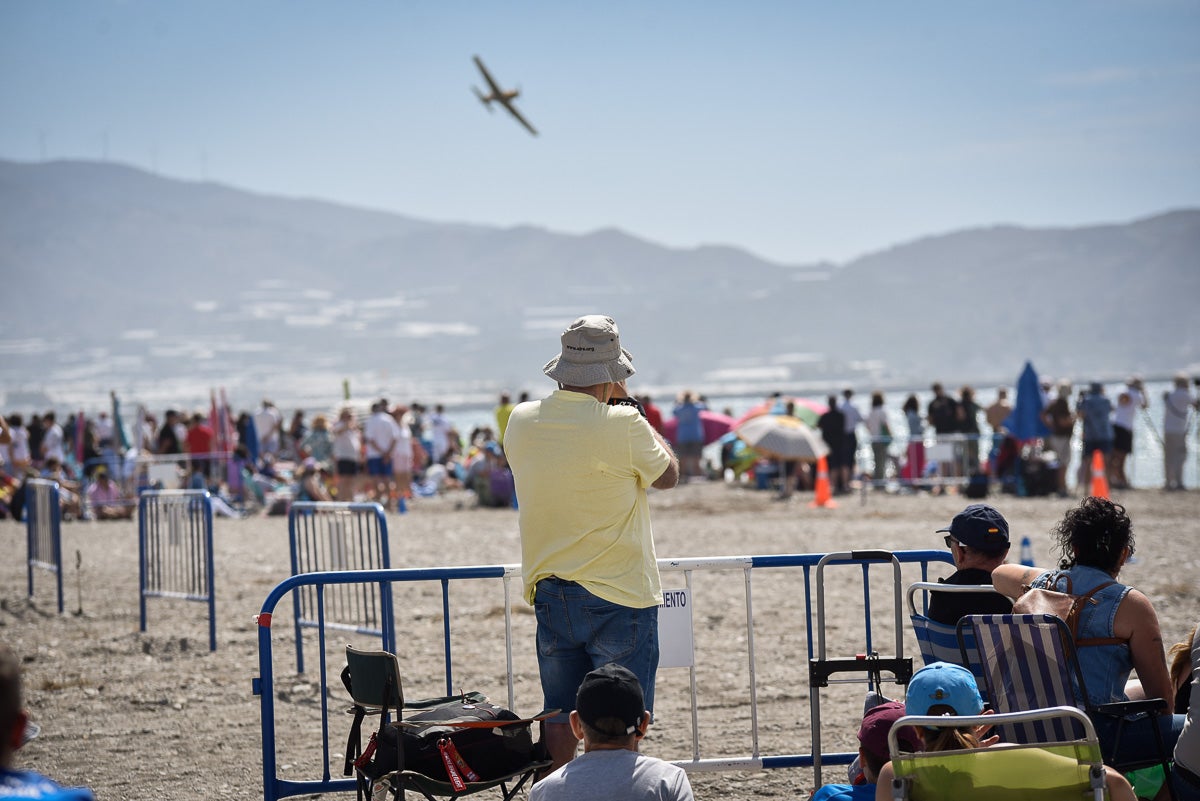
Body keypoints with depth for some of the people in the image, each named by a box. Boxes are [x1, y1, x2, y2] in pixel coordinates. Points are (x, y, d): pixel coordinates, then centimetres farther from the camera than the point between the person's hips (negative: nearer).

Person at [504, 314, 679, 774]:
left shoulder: (521, 421, 0)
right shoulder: (622, 425, -17)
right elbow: (668, 474, 1)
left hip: (550, 593, 5)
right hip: (620, 597, -5)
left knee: (560, 717, 12)